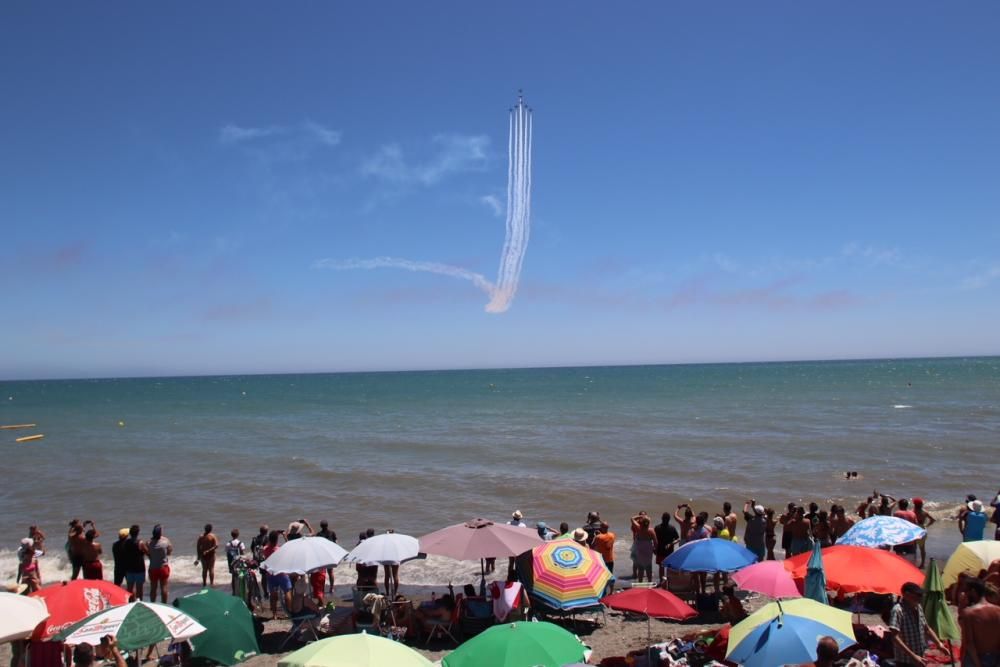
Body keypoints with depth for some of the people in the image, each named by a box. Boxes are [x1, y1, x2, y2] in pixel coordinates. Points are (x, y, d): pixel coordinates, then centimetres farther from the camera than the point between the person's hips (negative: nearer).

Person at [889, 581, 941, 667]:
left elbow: (926, 629, 21)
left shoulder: (918, 608, 7)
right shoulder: (898, 610, -19)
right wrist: (913, 656, -29)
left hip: (919, 660, 8)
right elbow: (895, 637, -26)